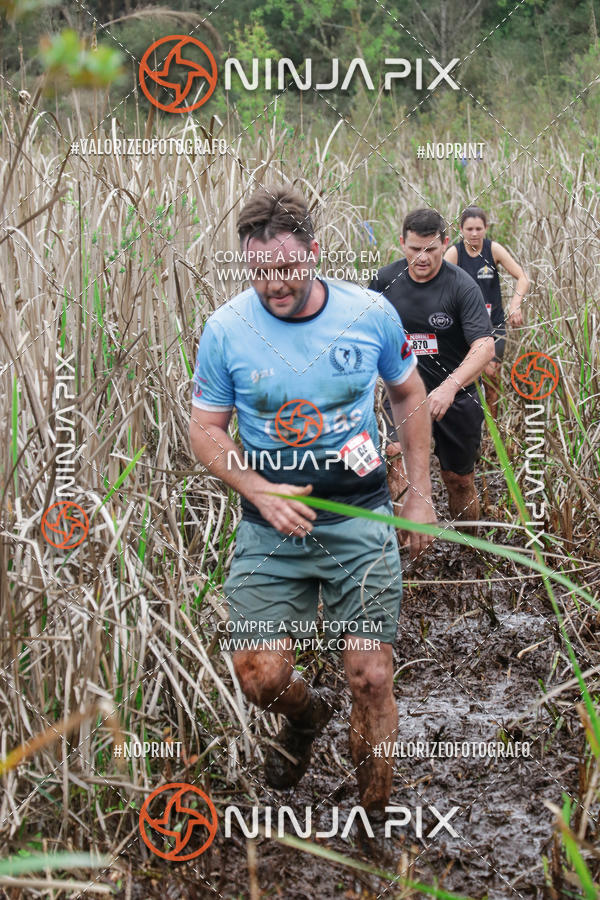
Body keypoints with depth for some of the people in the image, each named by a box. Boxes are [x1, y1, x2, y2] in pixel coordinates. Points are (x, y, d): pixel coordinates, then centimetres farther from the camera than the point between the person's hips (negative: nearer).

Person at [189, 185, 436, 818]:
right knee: (260, 676, -6)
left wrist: (420, 494, 9)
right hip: (271, 527, 0)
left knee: (371, 678, -2)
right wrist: (260, 492, -15)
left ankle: (375, 820, 19)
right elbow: (205, 430, 1)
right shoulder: (226, 329, -7)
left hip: (361, 519, 0)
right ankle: (308, 713, 33)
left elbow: (408, 393, 11)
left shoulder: (370, 313, -5)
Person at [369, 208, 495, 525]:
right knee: (396, 454, -24)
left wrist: (449, 387, -37)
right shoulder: (386, 280, -4)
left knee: (460, 481, 10)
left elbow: (484, 346, -24)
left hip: (456, 398, -1)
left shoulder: (461, 286, -15)